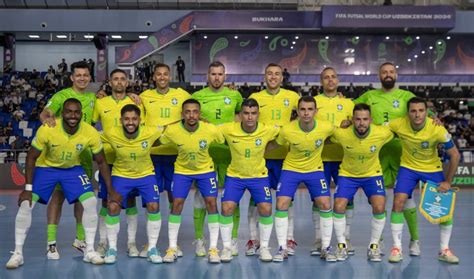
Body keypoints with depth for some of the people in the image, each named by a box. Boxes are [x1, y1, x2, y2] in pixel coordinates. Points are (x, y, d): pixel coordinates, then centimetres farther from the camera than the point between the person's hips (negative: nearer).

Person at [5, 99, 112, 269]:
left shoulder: (91, 133, -26)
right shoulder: (47, 129, -30)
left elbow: (101, 162, -10)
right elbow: (31, 158, -16)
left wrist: (110, 190, -9)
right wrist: (28, 189, -18)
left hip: (73, 169, 1)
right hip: (45, 167, -1)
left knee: (91, 203, -13)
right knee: (25, 205, -12)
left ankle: (90, 251, 2)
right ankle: (18, 253, 3)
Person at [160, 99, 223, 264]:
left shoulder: (211, 130, -24)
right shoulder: (172, 130, -23)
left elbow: (226, 143, -6)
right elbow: (158, 143, -4)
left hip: (206, 170, 0)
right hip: (182, 171, 0)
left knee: (211, 203, -9)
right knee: (177, 204, -6)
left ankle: (213, 248, 1)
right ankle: (172, 248, 7)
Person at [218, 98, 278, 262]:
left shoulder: (267, 131, -17)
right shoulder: (229, 129, -18)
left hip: (259, 176, 0)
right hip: (235, 176, 0)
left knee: (266, 209, -10)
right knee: (227, 208, -12)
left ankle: (264, 247, 11)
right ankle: (227, 247, 8)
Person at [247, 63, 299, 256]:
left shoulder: (292, 96, 5)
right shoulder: (255, 97, 5)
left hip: (284, 154, 0)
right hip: (259, 153, 0)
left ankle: (290, 239, 13)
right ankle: (253, 239, 12)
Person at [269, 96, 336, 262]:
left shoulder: (326, 128, -20)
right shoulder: (287, 130, -22)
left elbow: (334, 137, 6)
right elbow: (275, 144, -2)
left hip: (315, 169, 1)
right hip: (291, 169, 0)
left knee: (325, 205, -8)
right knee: (281, 205, -10)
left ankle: (326, 249, 8)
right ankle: (282, 249, 4)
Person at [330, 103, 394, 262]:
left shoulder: (383, 133, -24)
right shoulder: (341, 134, -24)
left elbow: (397, 133, 0)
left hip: (372, 174, 0)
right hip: (347, 174, 0)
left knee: (379, 208, -17)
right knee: (338, 207, -13)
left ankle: (374, 246, 4)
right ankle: (342, 245, 10)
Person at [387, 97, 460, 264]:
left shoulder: (437, 129, -25)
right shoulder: (398, 124, -23)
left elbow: (455, 155, -15)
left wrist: (448, 182, -14)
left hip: (432, 169, 0)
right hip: (408, 167, 0)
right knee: (398, 202, -16)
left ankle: (444, 250, 12)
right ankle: (397, 248, -3)